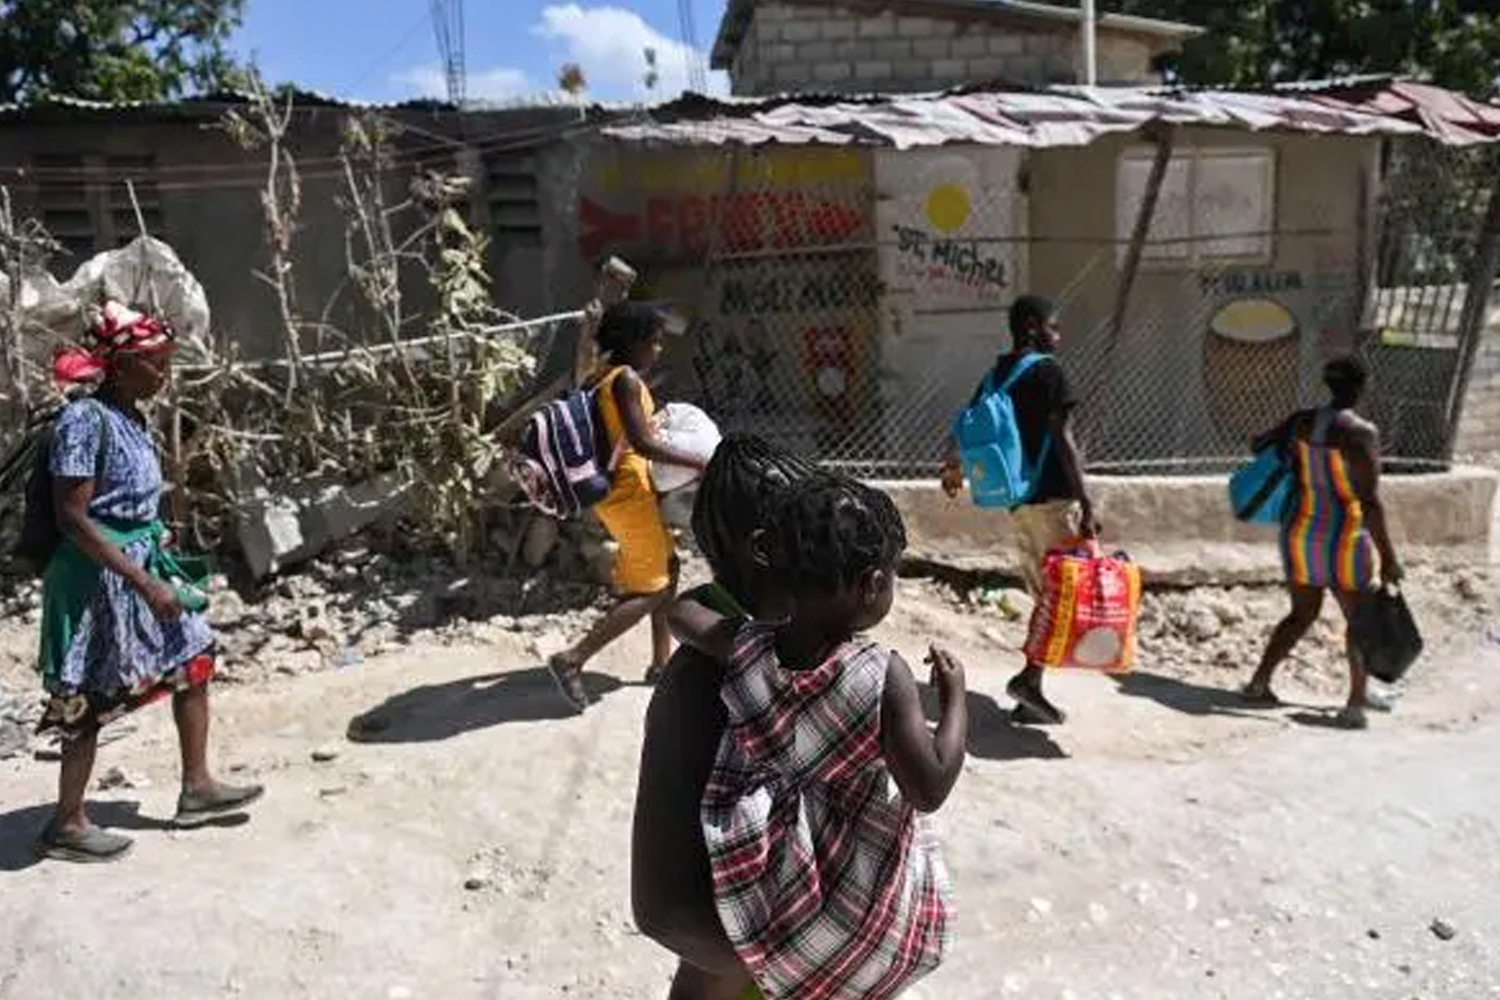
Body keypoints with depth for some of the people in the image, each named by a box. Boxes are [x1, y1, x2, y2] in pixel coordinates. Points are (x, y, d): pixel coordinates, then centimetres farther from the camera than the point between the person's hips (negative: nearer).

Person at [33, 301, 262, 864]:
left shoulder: (132, 418, 6)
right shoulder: (86, 419, -20)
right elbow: (73, 518, -23)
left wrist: (157, 569, 18)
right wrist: (144, 583, -24)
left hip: (141, 564, 9)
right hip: (99, 577, -9)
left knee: (193, 659, 13)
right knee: (90, 698, 3)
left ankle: (196, 787, 25)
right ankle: (66, 826, 20)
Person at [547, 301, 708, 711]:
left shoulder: (603, 376, 10)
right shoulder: (626, 379, -17)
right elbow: (642, 443, -24)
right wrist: (699, 462, -20)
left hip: (621, 489, 10)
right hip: (630, 492, -10)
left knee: (666, 568, 19)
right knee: (651, 589, -4)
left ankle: (661, 660, 27)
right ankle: (573, 660, -5)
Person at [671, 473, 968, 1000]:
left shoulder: (744, 649, -14)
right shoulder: (884, 676, -25)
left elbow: (679, 612, 3)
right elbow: (929, 789, -18)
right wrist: (954, 698, -7)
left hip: (754, 877, 3)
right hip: (848, 895, -3)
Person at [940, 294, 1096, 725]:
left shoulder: (995, 376, 12)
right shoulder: (1048, 371, -9)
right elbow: (1063, 441, -16)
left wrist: (953, 468, 38)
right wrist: (1086, 505, -18)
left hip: (1018, 501, 8)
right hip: (1053, 498, -8)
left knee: (1046, 599, 13)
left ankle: (1031, 696, 14)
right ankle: (1029, 676, -12)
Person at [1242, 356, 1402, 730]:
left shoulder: (1300, 422, -2)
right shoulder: (1361, 433, -19)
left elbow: (1258, 445, 16)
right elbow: (1369, 502, -21)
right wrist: (1388, 556, -17)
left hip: (1301, 534, 6)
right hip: (1345, 541, -5)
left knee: (1302, 615, 21)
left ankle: (1260, 681, 19)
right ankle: (1356, 703, 14)